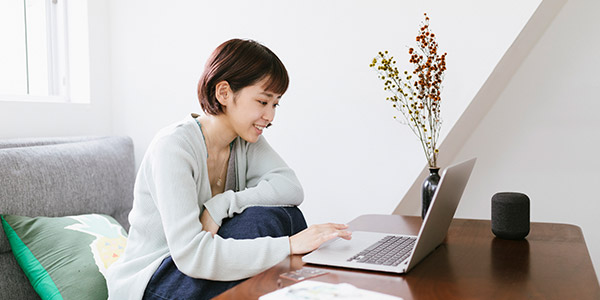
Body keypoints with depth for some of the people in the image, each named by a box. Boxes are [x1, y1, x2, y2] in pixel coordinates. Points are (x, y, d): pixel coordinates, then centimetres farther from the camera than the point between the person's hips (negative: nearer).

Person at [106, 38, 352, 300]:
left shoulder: (246, 140, 0)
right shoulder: (173, 146, -23)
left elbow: (291, 189, -13)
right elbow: (190, 254, -32)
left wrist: (221, 205, -27)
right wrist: (288, 245, -36)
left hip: (204, 265, 6)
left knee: (282, 214, -18)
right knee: (261, 219, -26)